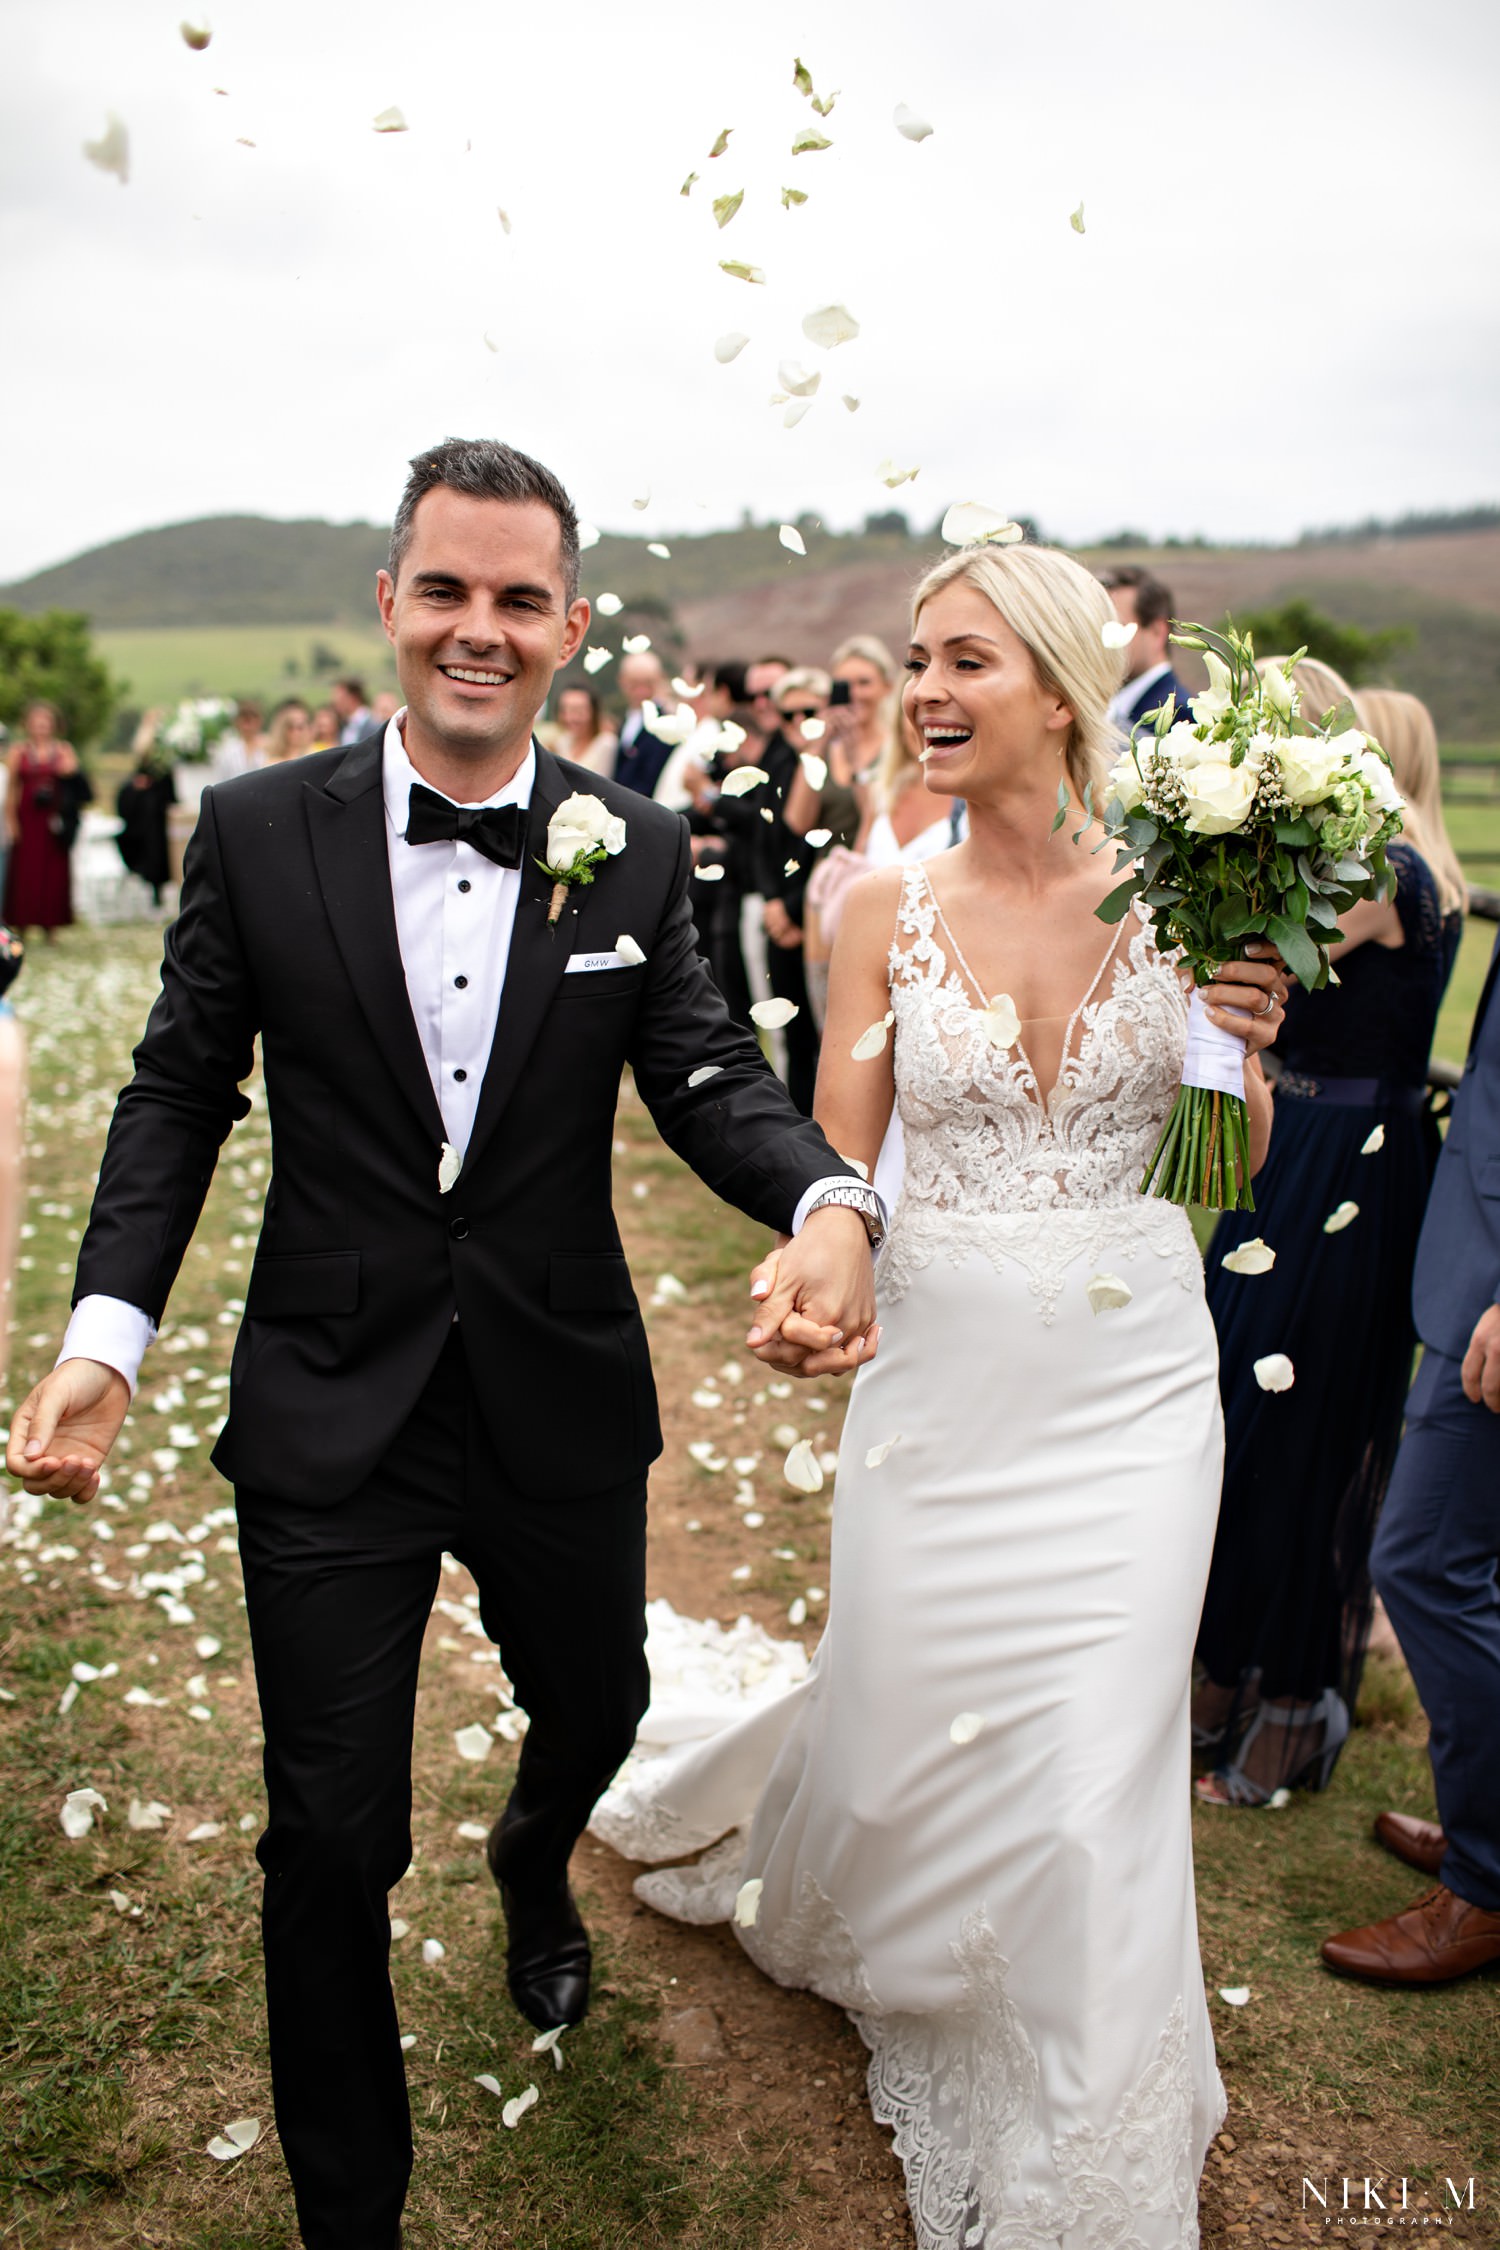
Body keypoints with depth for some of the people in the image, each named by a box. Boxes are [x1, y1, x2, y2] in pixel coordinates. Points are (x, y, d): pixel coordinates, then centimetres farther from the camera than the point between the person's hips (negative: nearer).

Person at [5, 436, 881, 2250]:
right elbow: (179, 1093, -2)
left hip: (564, 1406, 2)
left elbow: (707, 1074, -9)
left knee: (597, 1708, 26)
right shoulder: (258, 831, -6)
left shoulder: (638, 854, -3)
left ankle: (533, 1869, 65)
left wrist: (828, 1202, -32)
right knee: (331, 1832, 7)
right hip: (330, 1416, -2)